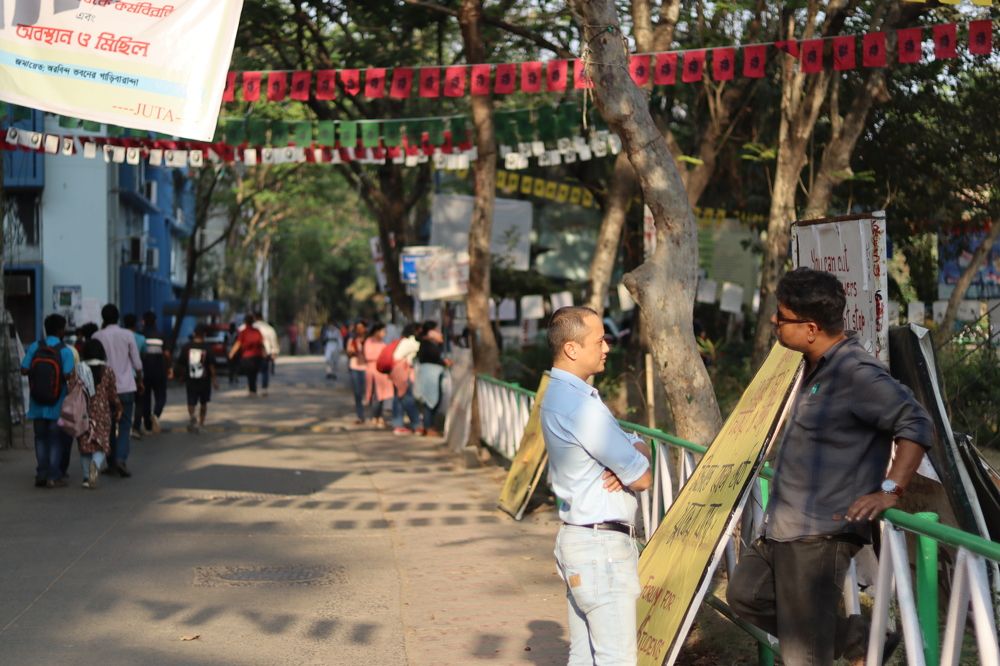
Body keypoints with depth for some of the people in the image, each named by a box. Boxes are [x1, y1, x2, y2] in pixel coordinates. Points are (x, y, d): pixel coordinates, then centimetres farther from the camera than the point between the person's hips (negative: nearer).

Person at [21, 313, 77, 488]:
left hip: (37, 403, 3)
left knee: (41, 439, 15)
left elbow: (24, 370, -7)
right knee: (57, 440, 7)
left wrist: (39, 370, 10)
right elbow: (68, 375, -19)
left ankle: (41, 474, 15)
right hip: (57, 404, -3)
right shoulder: (65, 351, -11)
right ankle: (54, 476, 5)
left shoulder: (34, 347, -2)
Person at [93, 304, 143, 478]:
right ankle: (121, 459, -15)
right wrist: (140, 381, 14)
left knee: (109, 425, 12)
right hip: (126, 386, -1)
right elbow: (137, 363, 0)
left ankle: (111, 462, 15)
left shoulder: (97, 337, -1)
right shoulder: (127, 335, -3)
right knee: (125, 425, 2)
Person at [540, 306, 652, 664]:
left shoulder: (558, 395, 12)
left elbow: (639, 445, 14)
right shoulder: (581, 406, -20)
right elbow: (643, 478, -16)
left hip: (577, 538, 10)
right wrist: (630, 468, 6)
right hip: (603, 544, -10)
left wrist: (633, 452, -8)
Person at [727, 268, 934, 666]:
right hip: (783, 528, 11)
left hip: (819, 535, -10)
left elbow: (917, 424, -25)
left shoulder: (856, 372, -20)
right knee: (746, 594, 20)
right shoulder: (818, 366, 11)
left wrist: (890, 490, -27)